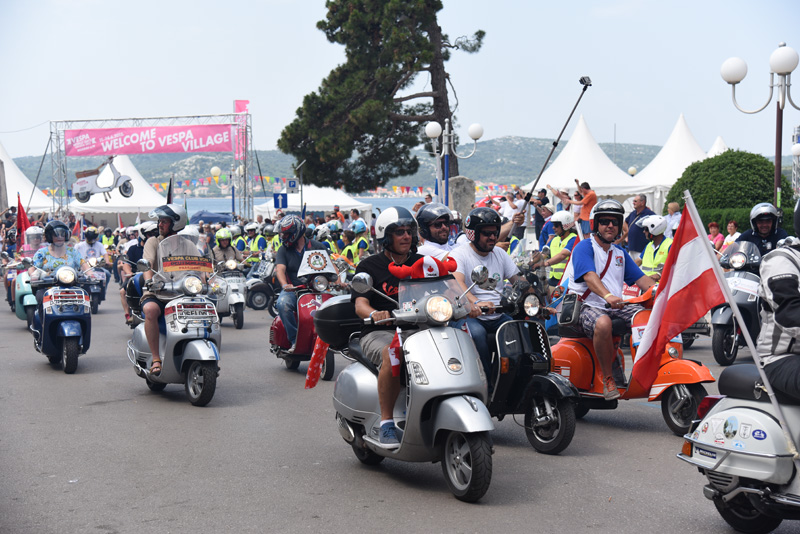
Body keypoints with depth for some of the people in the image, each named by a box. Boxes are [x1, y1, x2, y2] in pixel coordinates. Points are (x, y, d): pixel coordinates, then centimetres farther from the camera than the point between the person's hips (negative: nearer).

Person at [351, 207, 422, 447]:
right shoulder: (370, 265, 6)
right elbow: (360, 304, -7)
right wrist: (374, 314, -31)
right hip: (379, 332, -3)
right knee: (392, 355, -37)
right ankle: (386, 423, -29)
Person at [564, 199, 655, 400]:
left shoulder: (620, 253, 22)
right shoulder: (584, 247, -3)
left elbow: (640, 278, 16)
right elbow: (590, 276, -21)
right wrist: (607, 296, -39)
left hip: (617, 307, 7)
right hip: (589, 306, -7)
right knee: (603, 324, -40)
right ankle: (607, 379, -25)